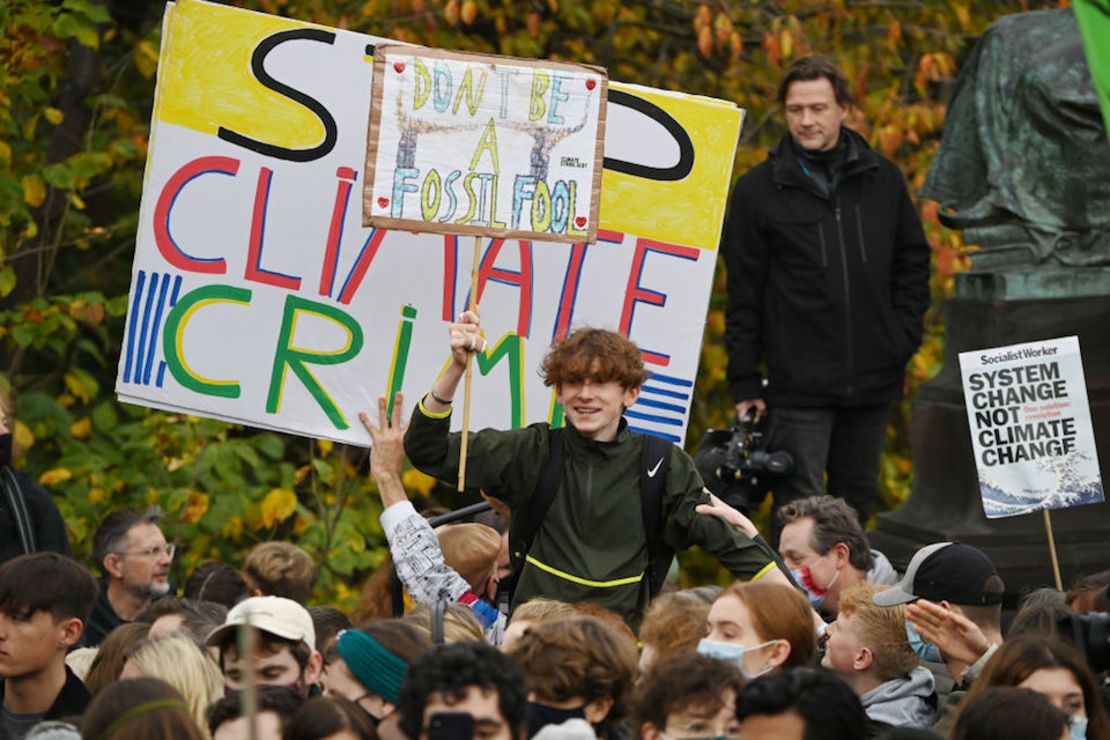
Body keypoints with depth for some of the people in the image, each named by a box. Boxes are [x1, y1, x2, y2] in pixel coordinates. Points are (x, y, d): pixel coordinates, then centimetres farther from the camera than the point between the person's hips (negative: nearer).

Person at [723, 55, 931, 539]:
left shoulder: (883, 180, 7)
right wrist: (745, 384, -3)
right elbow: (743, 294, 1)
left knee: (857, 500, 12)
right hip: (798, 385, -3)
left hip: (873, 382, 3)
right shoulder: (758, 190, -1)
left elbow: (913, 263, 16)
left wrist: (903, 337, 3)